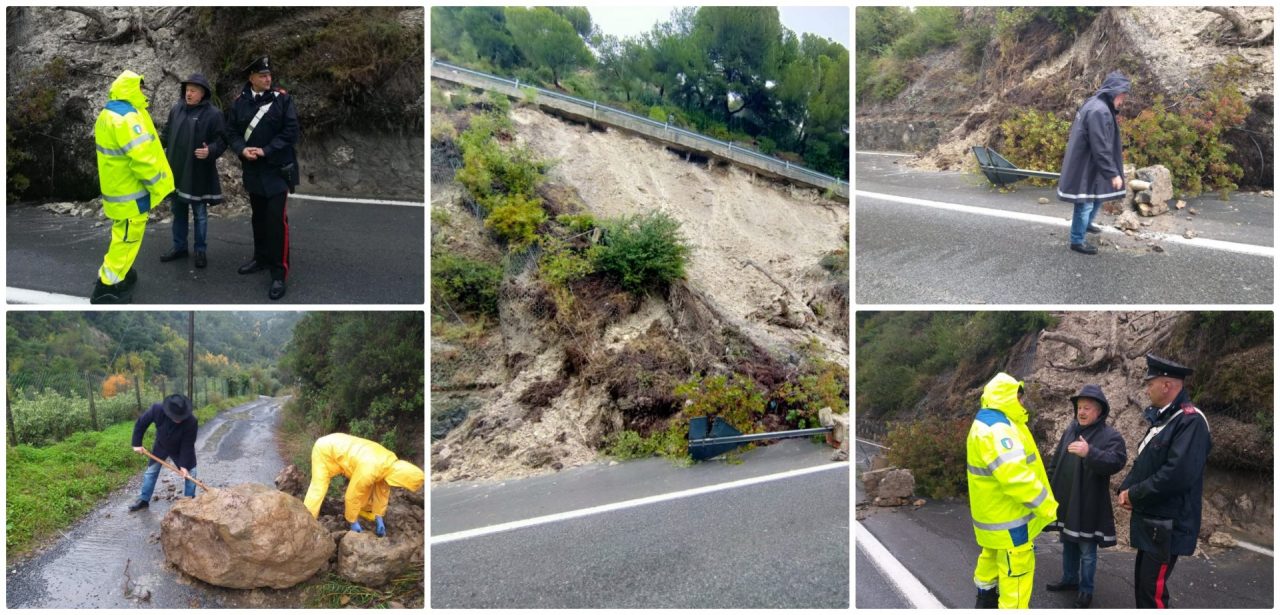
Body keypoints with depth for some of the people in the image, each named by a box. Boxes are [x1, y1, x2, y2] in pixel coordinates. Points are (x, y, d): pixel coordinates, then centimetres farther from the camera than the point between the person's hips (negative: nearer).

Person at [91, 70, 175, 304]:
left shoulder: (108, 113, 11)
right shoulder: (126, 117, -24)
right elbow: (142, 157, -28)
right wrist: (160, 185, -18)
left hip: (119, 185, 10)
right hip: (130, 190, -10)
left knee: (124, 236, 23)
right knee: (127, 238, -2)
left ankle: (119, 272, 36)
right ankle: (107, 288, 3)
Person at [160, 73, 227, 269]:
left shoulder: (213, 114, -11)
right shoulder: (176, 109, 3)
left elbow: (222, 140, -11)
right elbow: (166, 134, 13)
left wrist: (210, 151, -27)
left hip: (199, 174, -5)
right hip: (176, 172, 5)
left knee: (200, 214, 7)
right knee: (178, 212, 15)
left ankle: (201, 250, 19)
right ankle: (179, 247, 28)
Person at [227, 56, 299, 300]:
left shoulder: (282, 98, -7)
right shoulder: (240, 101, 2)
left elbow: (291, 132, -11)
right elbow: (232, 130, 7)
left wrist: (265, 151, -17)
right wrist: (242, 149, -12)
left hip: (278, 169, -4)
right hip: (253, 170, 4)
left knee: (277, 219, -8)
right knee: (259, 217, 17)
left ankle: (279, 273, -3)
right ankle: (261, 257, 35)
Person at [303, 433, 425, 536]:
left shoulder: (391, 462, -12)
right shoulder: (369, 469, -37)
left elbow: (382, 490, 2)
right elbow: (352, 495, -26)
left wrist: (379, 518, 5)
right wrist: (353, 522, -13)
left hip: (340, 446, 8)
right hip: (325, 450, -8)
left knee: (367, 487, 4)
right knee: (318, 488, -16)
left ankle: (363, 513, 21)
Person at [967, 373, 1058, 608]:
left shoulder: (988, 423, 10)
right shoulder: (996, 428, -27)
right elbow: (1015, 475, -35)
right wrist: (1047, 506, -28)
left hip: (994, 509, 11)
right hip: (1008, 515, -11)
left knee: (993, 556, 27)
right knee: (1017, 567, -3)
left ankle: (986, 599, 44)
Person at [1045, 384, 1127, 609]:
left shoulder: (1110, 436, -13)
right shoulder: (1070, 430, 6)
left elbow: (1116, 462, -31)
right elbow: (1056, 462, 14)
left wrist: (1090, 453, -46)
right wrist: (1050, 488, 13)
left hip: (1089, 505, -6)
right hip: (1065, 501, 6)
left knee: (1087, 550, 6)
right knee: (1068, 544, 20)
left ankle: (1086, 589, 20)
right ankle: (1069, 579, 36)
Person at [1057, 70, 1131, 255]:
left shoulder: (1096, 105, 9)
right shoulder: (1099, 111, -25)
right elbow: (1100, 148, -28)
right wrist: (1113, 173, -24)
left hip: (1087, 164, 11)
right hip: (1086, 167, -11)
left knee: (1098, 195, 26)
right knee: (1085, 203, 1)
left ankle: (1087, 223, 47)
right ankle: (1077, 241, 13)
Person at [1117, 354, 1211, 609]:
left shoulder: (1191, 421, -18)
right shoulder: (1163, 418, 13)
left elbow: (1178, 474, -27)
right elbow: (1144, 462, 19)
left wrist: (1134, 494, -16)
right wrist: (1126, 489, 0)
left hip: (1167, 524, -10)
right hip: (1151, 519, 10)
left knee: (1153, 588, -7)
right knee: (1143, 581, 17)